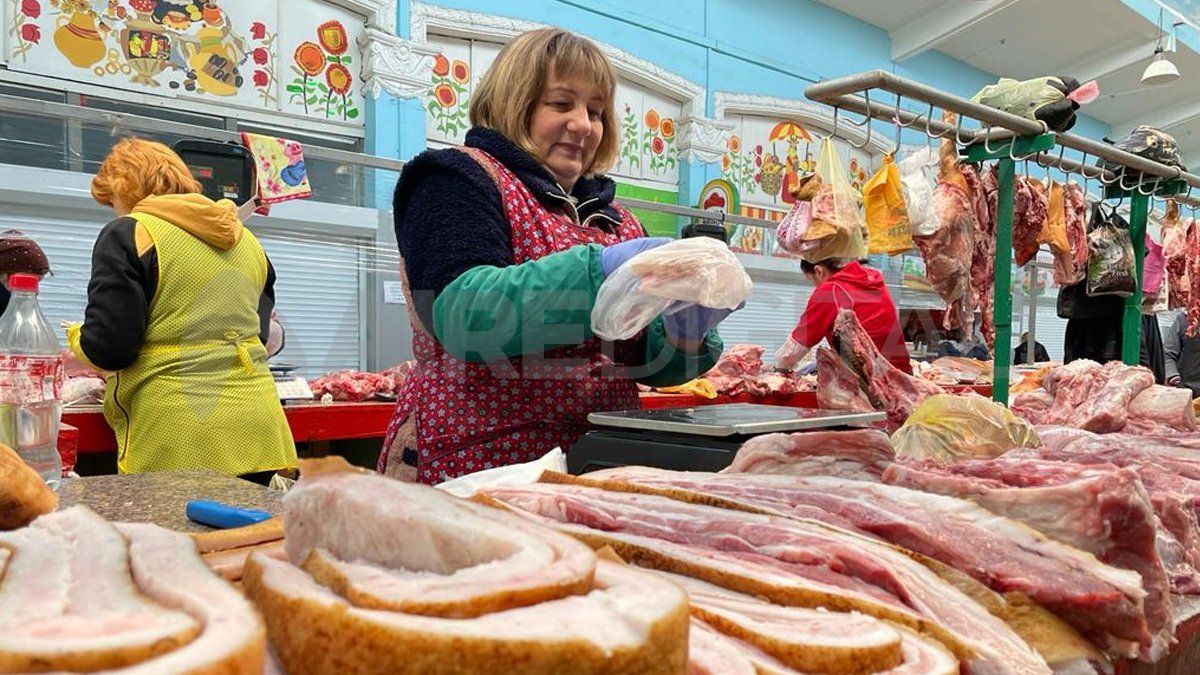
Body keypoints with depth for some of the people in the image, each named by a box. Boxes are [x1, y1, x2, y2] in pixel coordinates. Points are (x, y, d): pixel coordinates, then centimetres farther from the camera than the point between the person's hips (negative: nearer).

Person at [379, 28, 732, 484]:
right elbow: (461, 311, -19)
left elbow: (646, 360, 12)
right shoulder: (459, 179, -2)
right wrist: (600, 272, -29)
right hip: (475, 461, -5)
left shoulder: (618, 222, 14)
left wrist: (684, 329, -9)